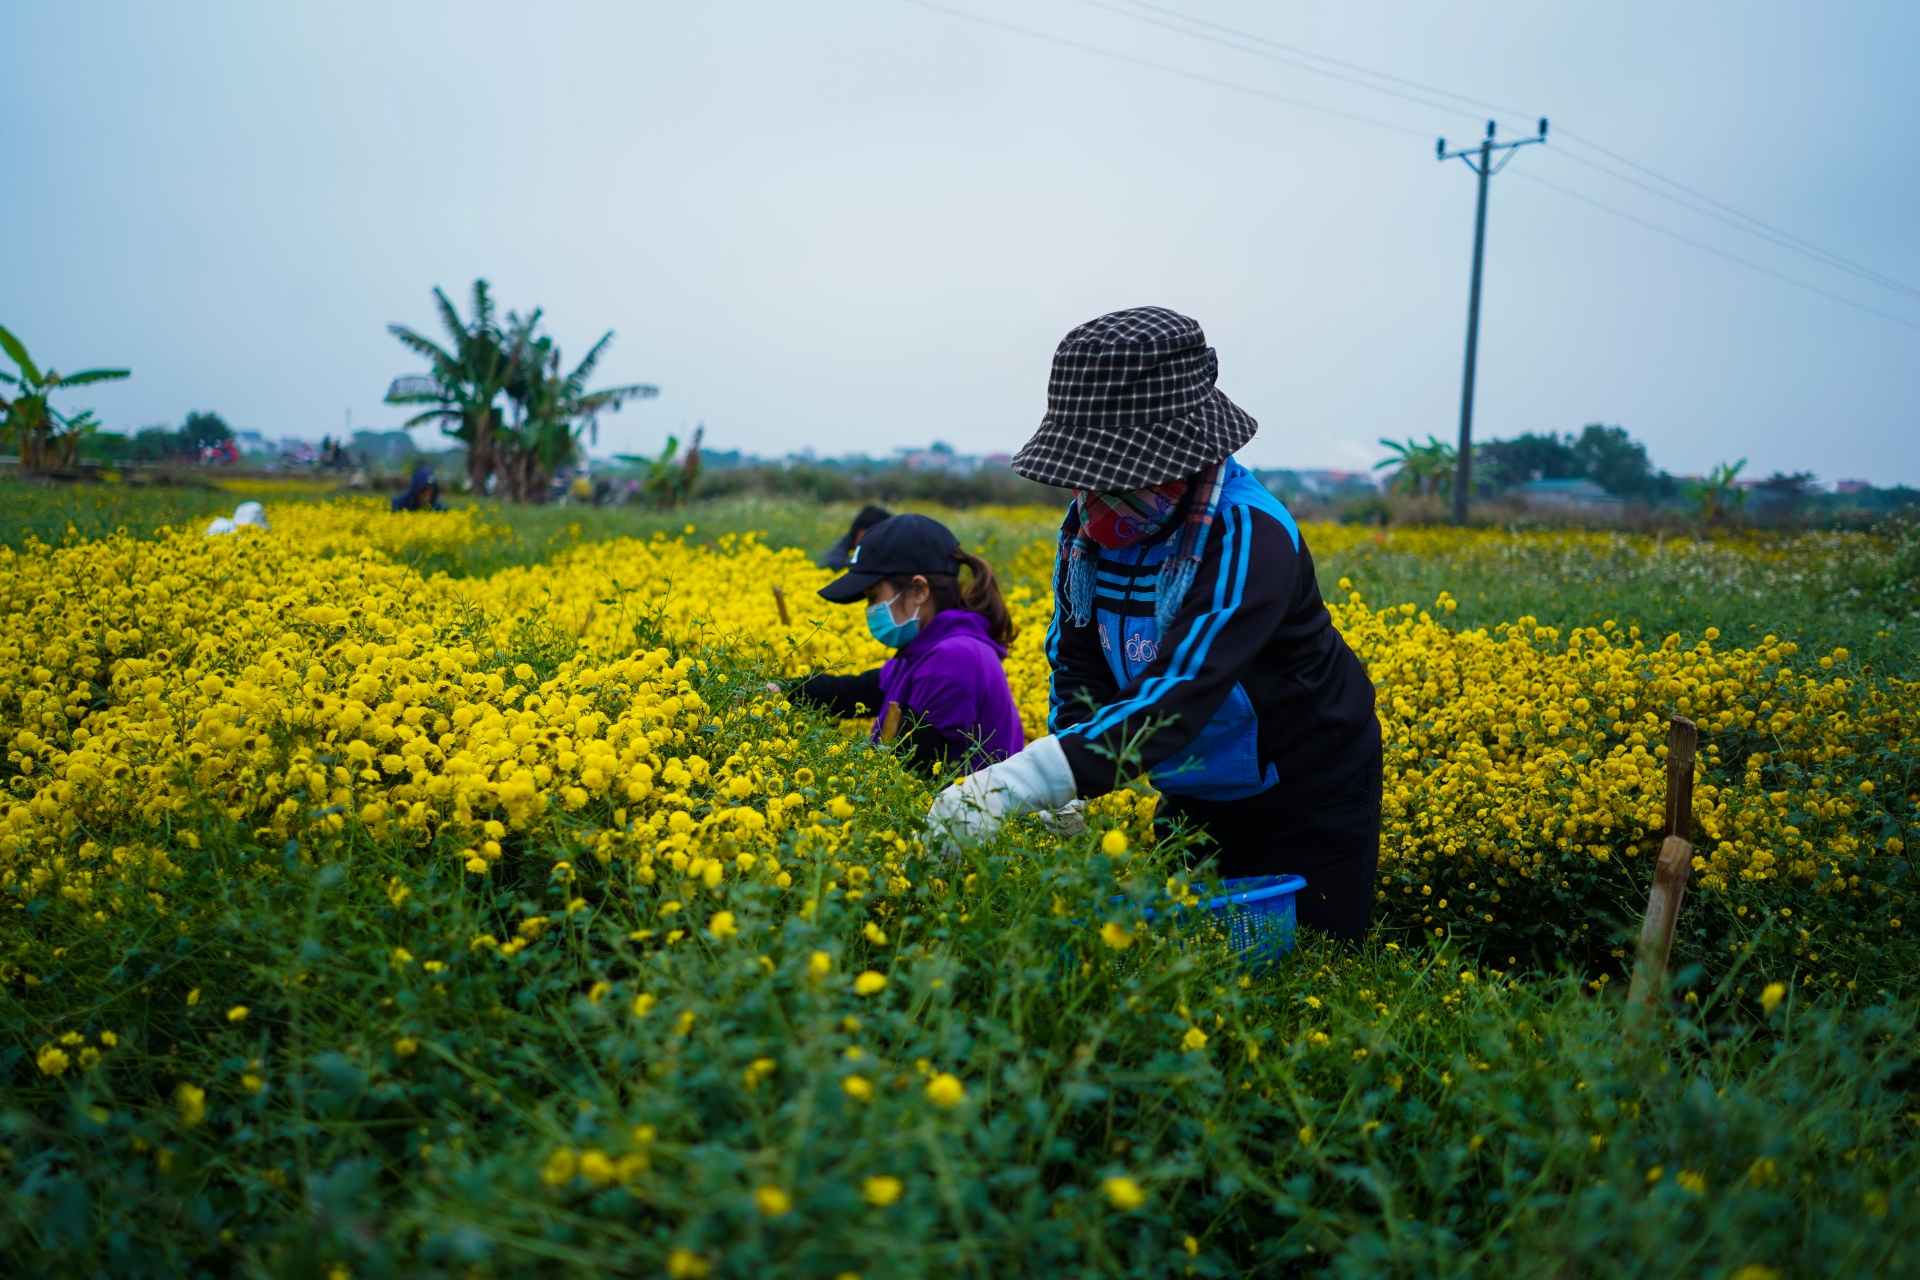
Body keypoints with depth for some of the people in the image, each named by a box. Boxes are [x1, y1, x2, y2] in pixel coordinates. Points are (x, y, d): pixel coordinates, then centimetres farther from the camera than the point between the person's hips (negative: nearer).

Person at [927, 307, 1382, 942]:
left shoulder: (1248, 539, -32)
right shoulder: (1091, 527, -10)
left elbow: (1176, 695, -43)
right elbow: (1078, 662, -3)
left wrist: (1014, 786, -52)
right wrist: (1065, 794, -21)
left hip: (1309, 807, -6)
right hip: (1196, 794, 6)